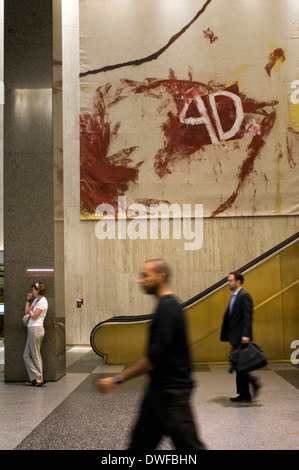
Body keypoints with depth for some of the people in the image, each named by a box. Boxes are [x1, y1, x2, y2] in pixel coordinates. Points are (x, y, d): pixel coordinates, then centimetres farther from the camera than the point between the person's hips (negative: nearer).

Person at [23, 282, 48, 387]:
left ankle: (38, 379, 3)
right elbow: (26, 311, 16)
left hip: (36, 329, -10)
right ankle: (35, 379, 7)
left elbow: (34, 316, -16)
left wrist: (30, 310, 2)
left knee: (35, 355, -3)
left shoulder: (42, 301, -12)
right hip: (31, 330, 10)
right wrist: (28, 300, 13)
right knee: (26, 355, 9)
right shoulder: (36, 300, 18)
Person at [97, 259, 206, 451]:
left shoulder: (167, 309, -20)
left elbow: (155, 356, -25)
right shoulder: (168, 305, 11)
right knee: (140, 443, 13)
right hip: (160, 388, 10)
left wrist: (118, 379, -21)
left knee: (189, 445, 0)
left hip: (171, 391, -10)